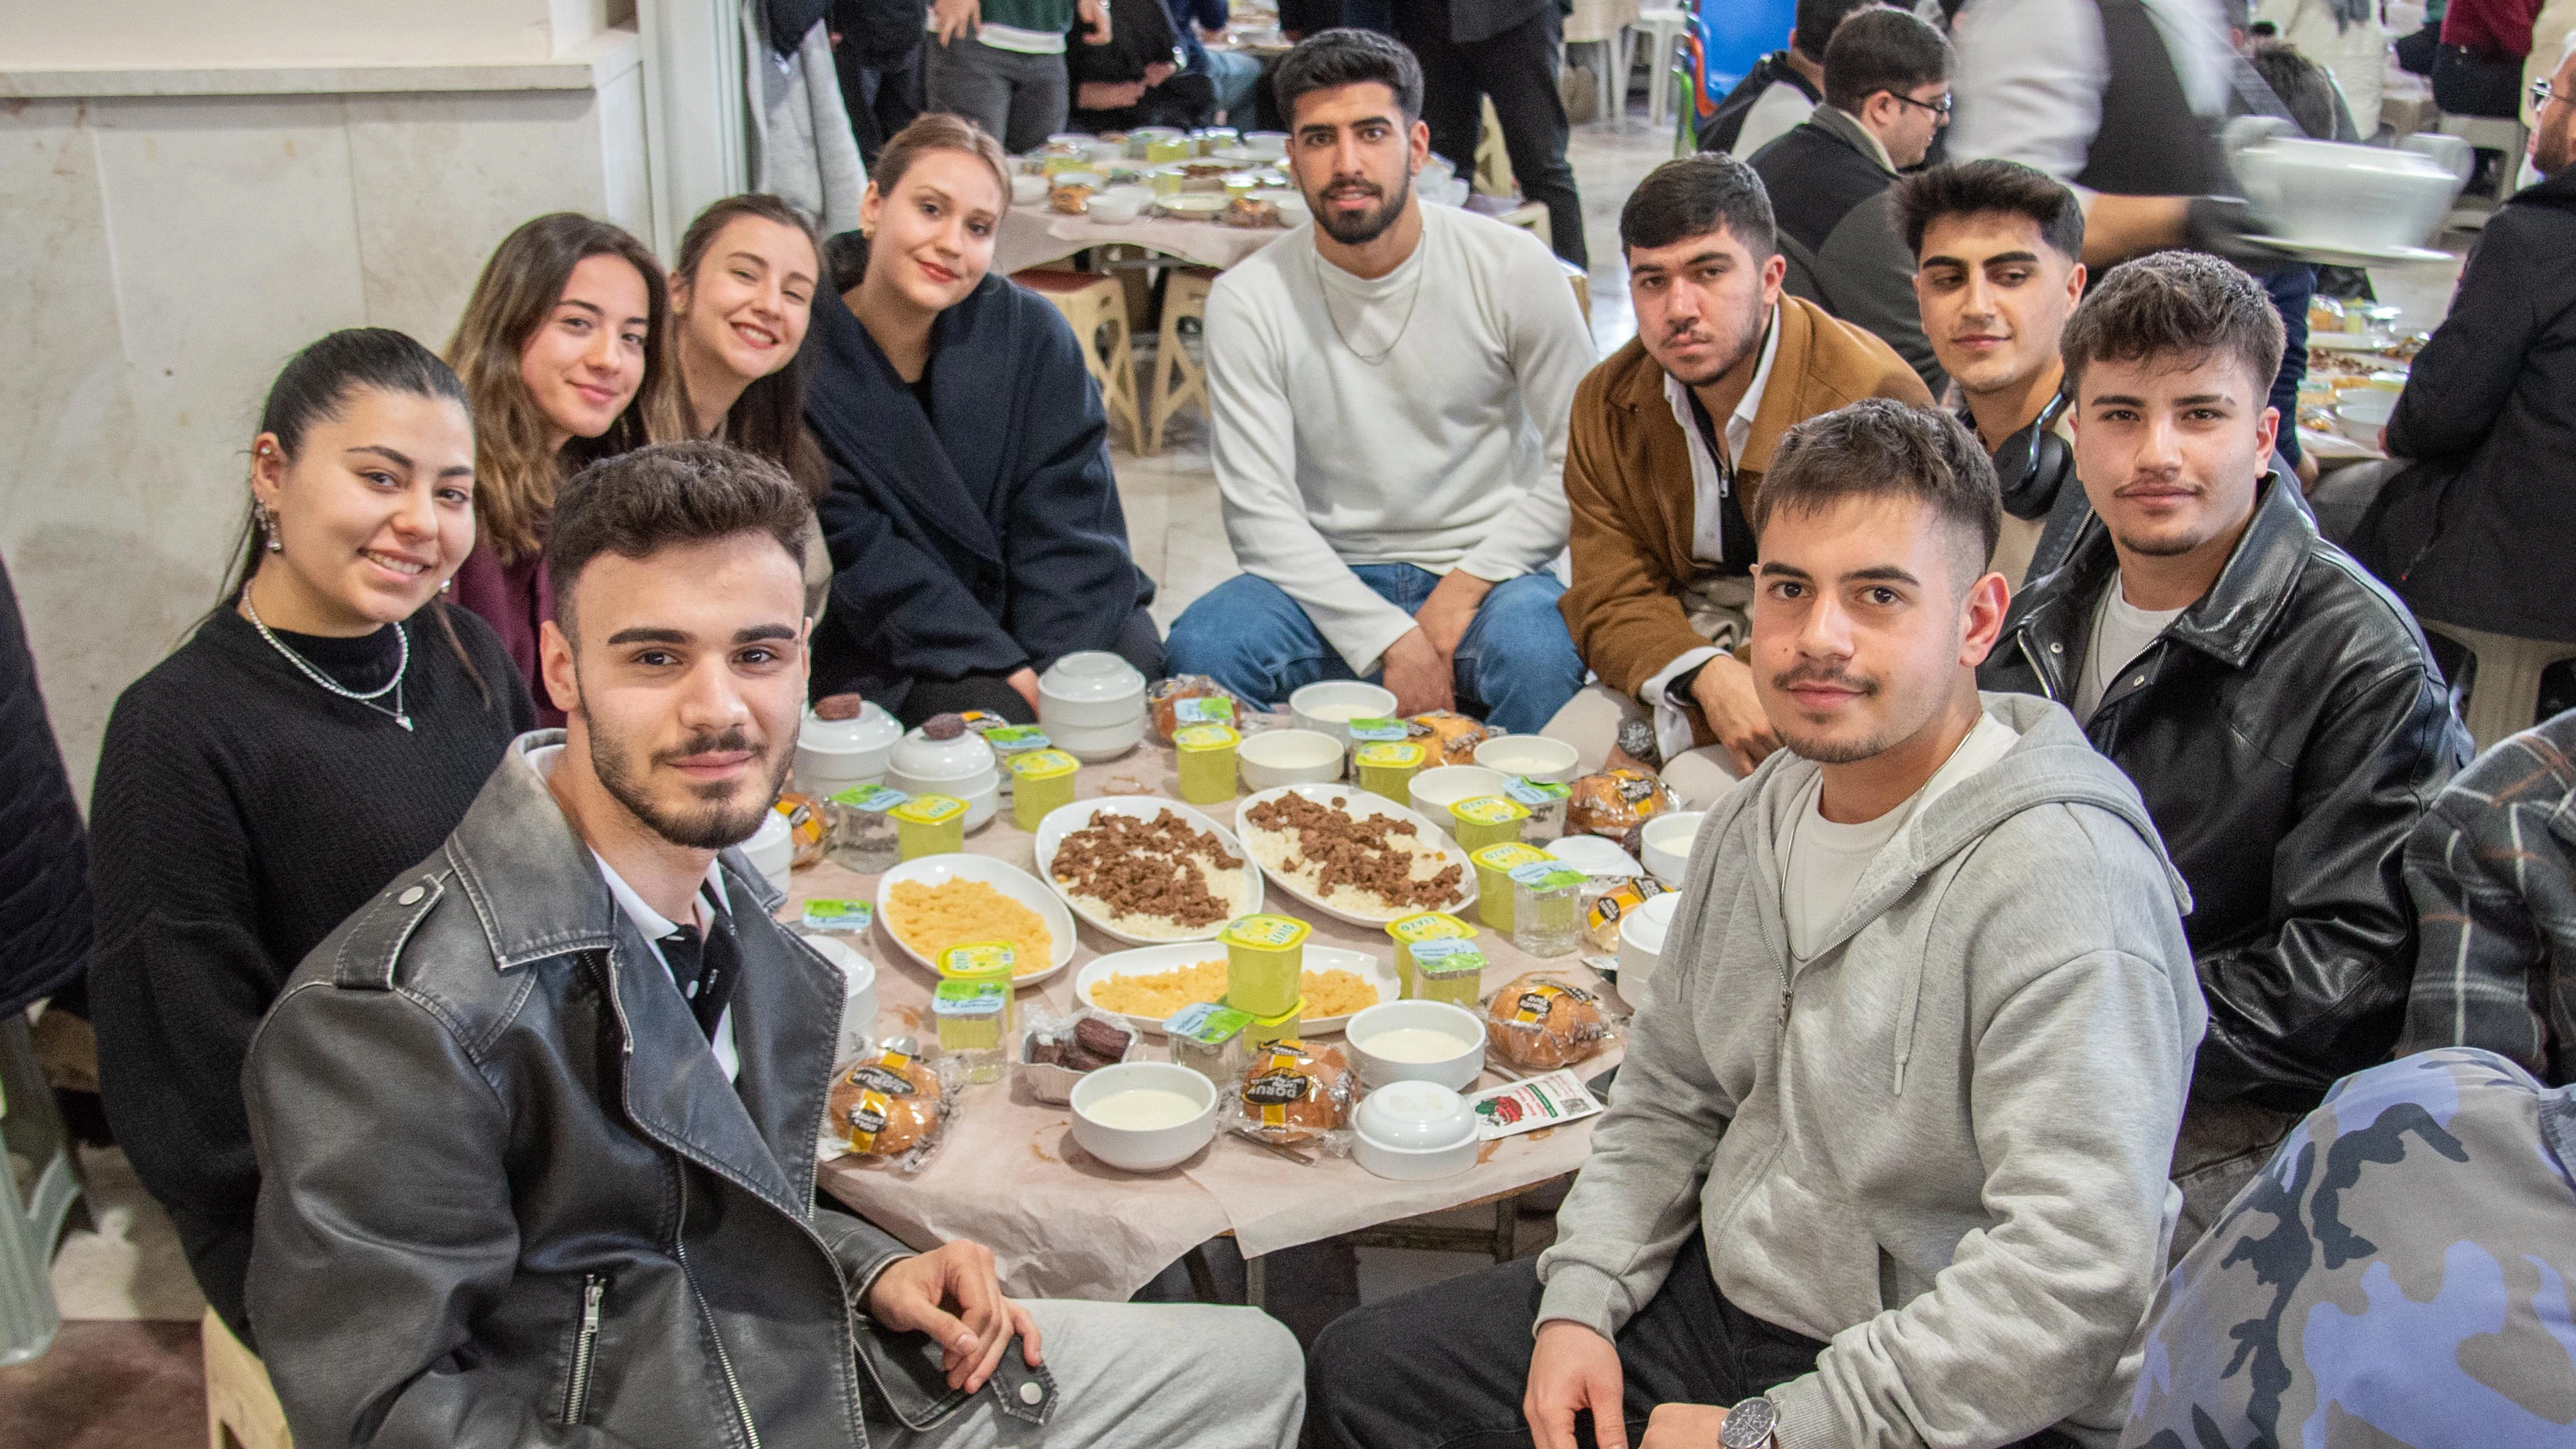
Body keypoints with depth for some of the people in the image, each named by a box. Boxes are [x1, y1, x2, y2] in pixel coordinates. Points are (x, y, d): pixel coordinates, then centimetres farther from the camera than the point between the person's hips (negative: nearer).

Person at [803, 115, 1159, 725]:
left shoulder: (1031, 332, -6)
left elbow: (1068, 524, -7)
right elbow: (859, 556, -16)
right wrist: (1010, 673, -23)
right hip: (888, 657, -3)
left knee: (1139, 666, -22)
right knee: (993, 712, -29)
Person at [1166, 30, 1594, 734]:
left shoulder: (1512, 266, -5)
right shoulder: (1248, 298, -5)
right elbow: (1259, 510, -9)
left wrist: (1463, 589, -13)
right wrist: (1390, 637, -21)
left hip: (1487, 569, -1)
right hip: (1327, 579, 1)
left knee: (1539, 655, -34)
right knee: (1199, 648, -28)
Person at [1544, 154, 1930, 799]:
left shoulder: (1877, 400, -18)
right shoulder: (1607, 405, 0)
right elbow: (1612, 599, -2)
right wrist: (1709, 676, -26)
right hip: (1677, 646, 5)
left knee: (1699, 792, -30)